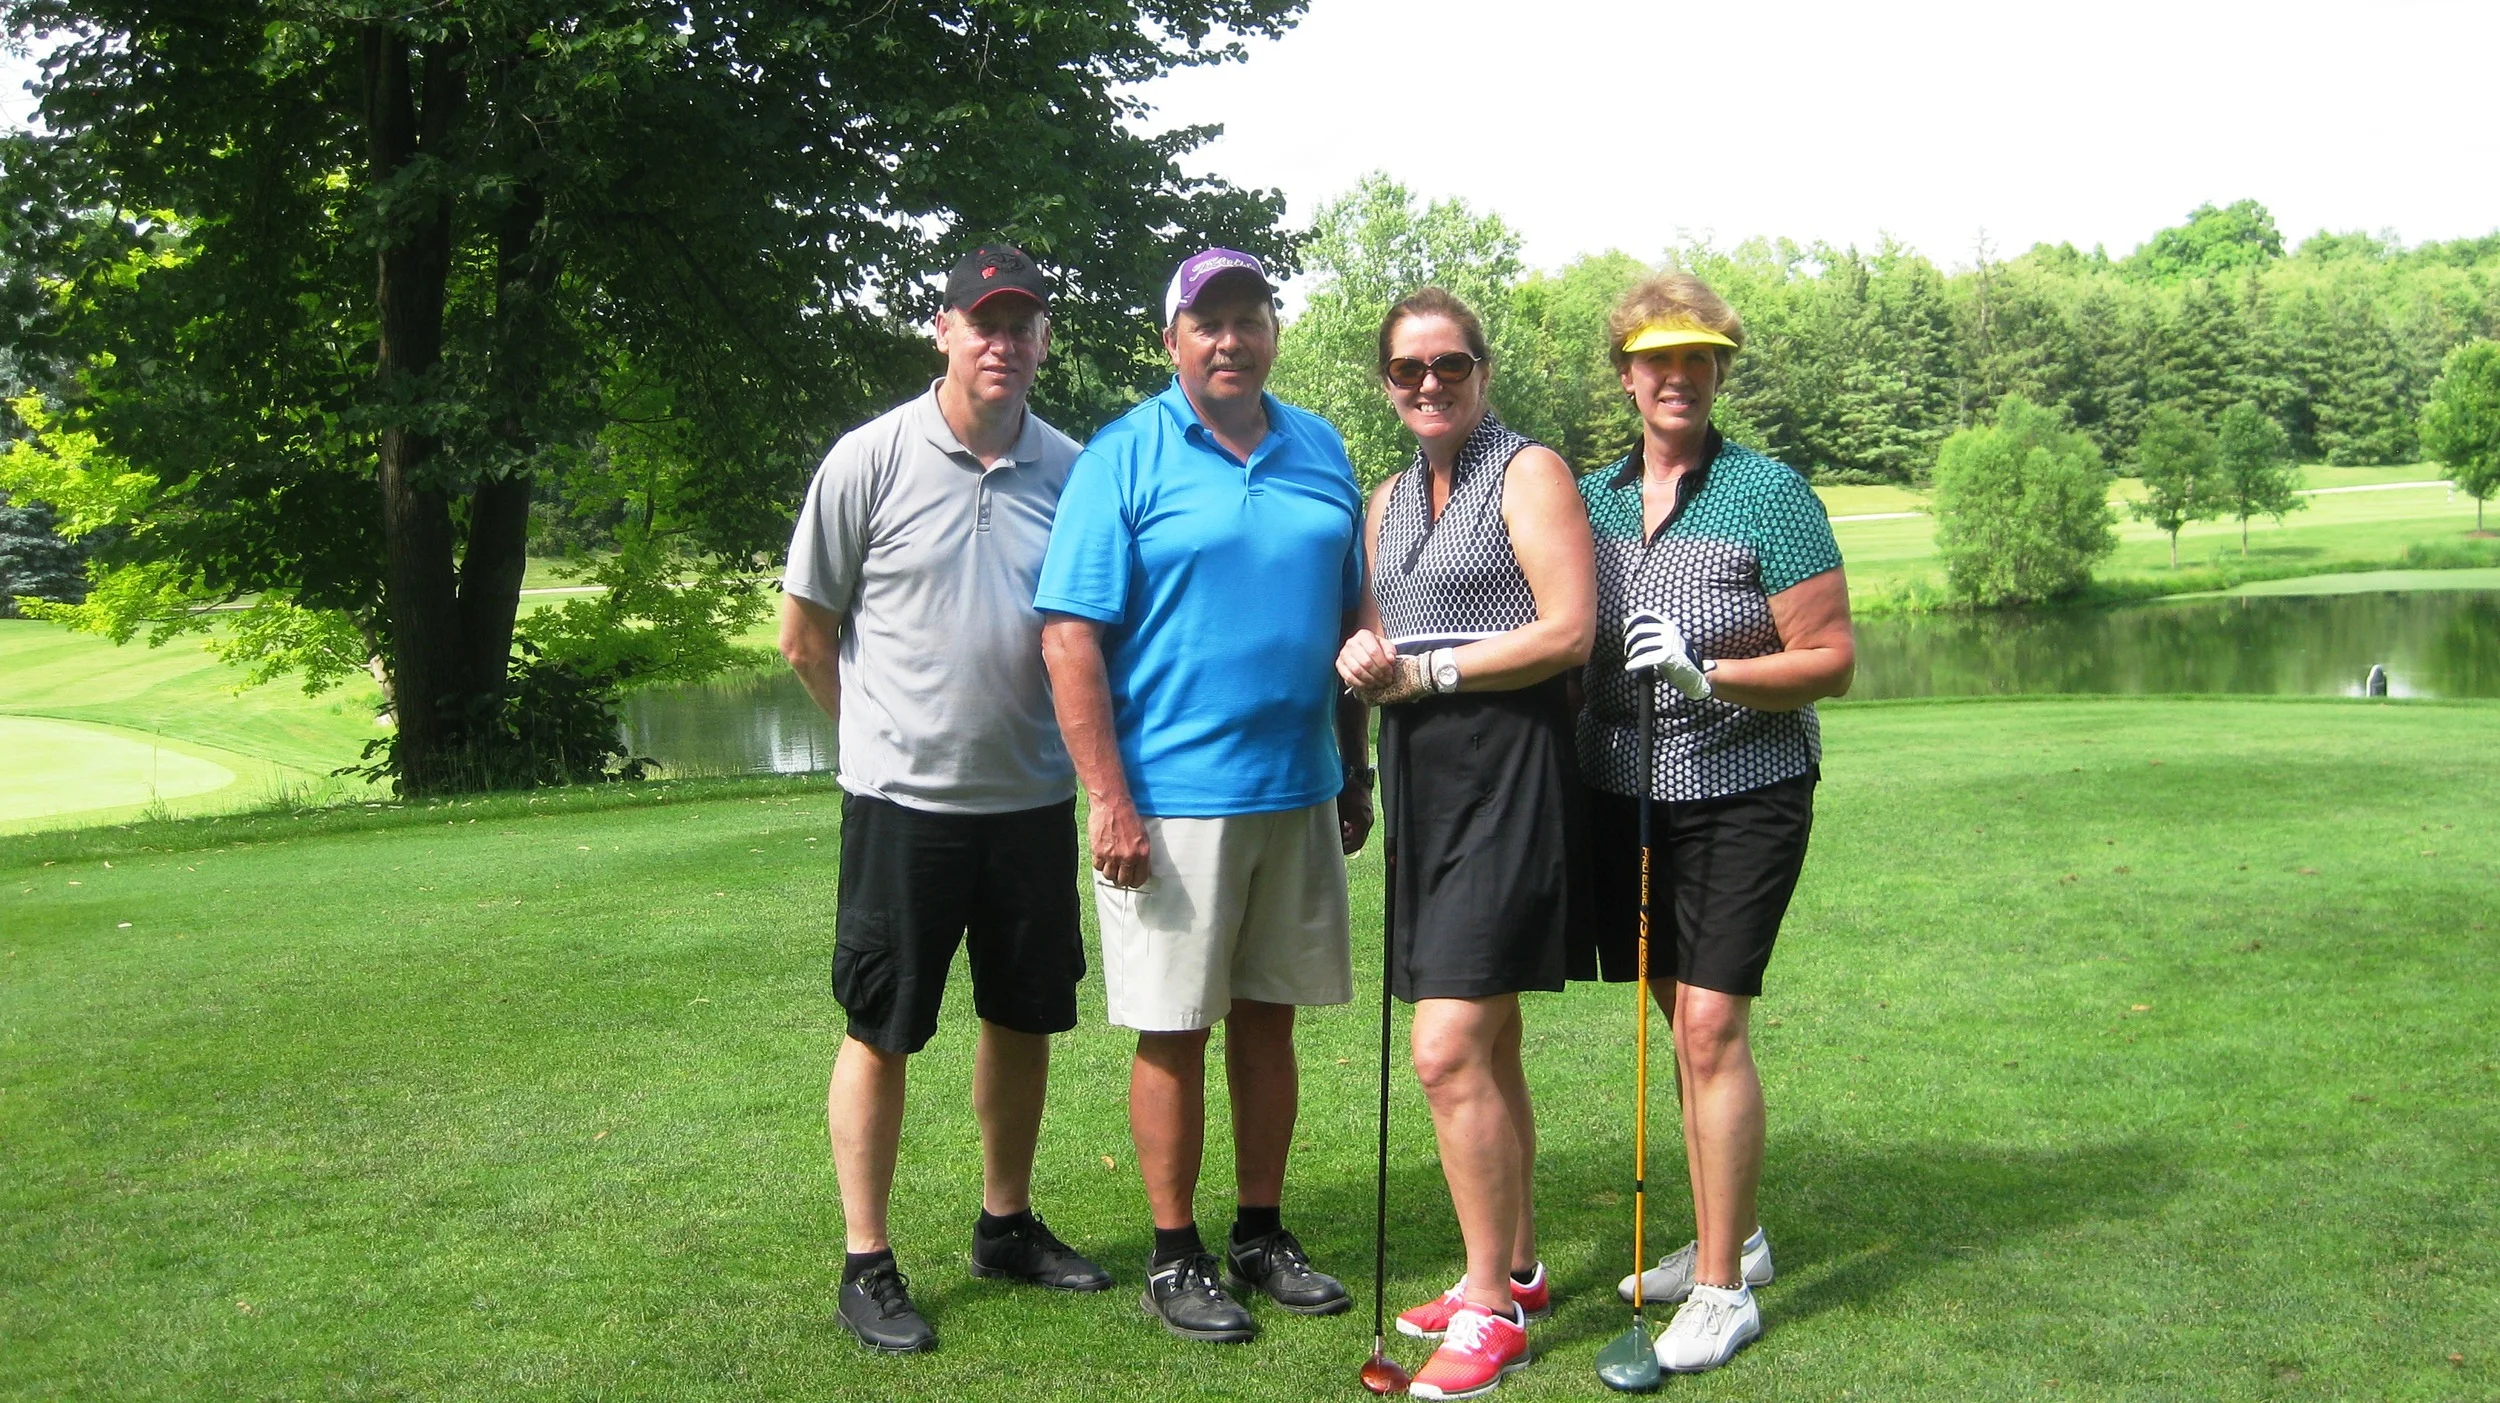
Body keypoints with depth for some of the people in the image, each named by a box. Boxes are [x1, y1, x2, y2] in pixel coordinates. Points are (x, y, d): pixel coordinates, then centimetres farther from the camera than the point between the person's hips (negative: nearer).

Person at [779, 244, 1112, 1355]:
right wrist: (887, 727, 9)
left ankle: (1007, 1225, 32)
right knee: (880, 1031, 4)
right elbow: (804, 635, 2)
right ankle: (866, 1266, 16)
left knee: (1025, 1017, 14)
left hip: (1033, 796, 4)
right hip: (904, 799, -4)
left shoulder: (1071, 470, 3)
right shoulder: (870, 460, -7)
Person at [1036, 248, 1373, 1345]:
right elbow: (1072, 637, -10)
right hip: (1171, 801, -5)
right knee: (1173, 1031, 3)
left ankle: (1262, 1234, 26)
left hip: (1299, 793, 5)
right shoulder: (1123, 460, -6)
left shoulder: (1320, 451, 10)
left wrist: (1354, 771, 15)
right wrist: (1107, 798, -16)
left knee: (1268, 1018, 13)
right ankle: (1174, 1256, 16)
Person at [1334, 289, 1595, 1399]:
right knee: (1486, 1047, 15)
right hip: (1419, 775, 8)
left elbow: (1568, 631, -13)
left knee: (1449, 1051, -12)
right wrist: (1360, 658, -2)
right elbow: (1376, 628, 23)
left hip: (1505, 767, -8)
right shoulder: (1390, 498, 18)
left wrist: (1424, 673, -12)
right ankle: (1515, 1273, 28)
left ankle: (1491, 1307, 0)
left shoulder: (1528, 472, -4)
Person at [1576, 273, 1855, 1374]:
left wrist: (1710, 674, -23)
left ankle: (1722, 1288, 1)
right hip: (1622, 792, 5)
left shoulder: (1767, 493, -8)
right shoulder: (1592, 495, 8)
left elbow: (1832, 659, -9)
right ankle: (1728, 1237, 27)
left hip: (1741, 794, -5)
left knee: (1711, 1024, -9)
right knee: (1681, 1022, 12)